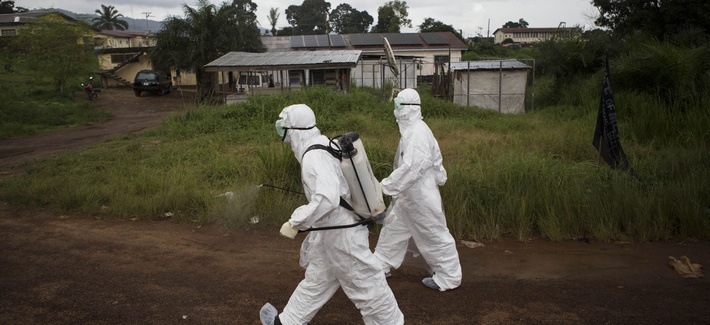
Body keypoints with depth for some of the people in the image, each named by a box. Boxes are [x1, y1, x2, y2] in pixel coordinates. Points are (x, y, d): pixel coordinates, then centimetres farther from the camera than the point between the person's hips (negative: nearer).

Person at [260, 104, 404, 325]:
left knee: (366, 287, 5)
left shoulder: (314, 157, -25)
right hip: (332, 230, 10)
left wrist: (295, 223, -27)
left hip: (342, 233, -10)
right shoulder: (324, 146, 5)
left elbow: (327, 199, -36)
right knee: (316, 279, 22)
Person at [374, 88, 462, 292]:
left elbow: (411, 168, -30)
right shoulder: (410, 130, 8)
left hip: (421, 196, -10)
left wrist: (385, 186, -26)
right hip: (407, 195, 10)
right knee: (393, 229, 17)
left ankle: (449, 278, 18)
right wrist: (438, 177, 22)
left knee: (435, 236, 3)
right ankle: (380, 266, 31)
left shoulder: (418, 133, -24)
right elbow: (436, 159, 16)